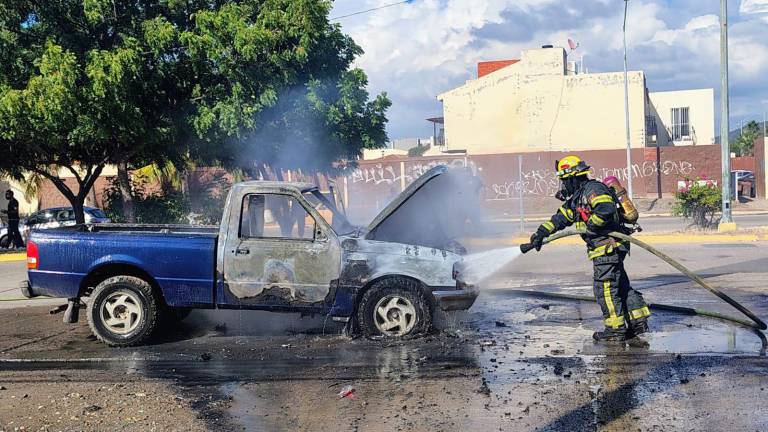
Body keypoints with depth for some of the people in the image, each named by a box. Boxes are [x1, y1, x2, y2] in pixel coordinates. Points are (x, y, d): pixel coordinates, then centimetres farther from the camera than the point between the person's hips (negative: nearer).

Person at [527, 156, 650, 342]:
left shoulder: (593, 189, -12)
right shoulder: (577, 198, 20)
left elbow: (606, 209, -28)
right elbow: (560, 218, 22)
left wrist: (590, 226, -17)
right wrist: (541, 233, 14)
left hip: (608, 246, -10)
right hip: (609, 249, 10)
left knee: (605, 288, -6)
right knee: (621, 286, 13)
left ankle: (616, 329, 0)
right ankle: (638, 321, 19)